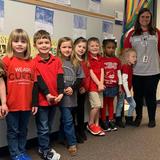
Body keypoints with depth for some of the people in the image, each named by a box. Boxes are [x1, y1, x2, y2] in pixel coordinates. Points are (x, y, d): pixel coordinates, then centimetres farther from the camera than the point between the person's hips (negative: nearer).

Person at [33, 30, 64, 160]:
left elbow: (60, 78, -2)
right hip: (41, 100, -4)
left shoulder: (57, 61, 4)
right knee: (43, 128, 5)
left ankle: (43, 147, 34)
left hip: (54, 99, 5)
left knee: (48, 126, 17)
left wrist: (60, 93, -15)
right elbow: (38, 80, -12)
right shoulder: (34, 62, -7)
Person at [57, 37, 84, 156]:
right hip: (62, 95, -4)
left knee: (65, 119, 17)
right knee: (68, 120, -5)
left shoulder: (75, 63, 8)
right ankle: (72, 144, 4)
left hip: (72, 95, 4)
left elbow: (80, 78, 4)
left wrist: (72, 88, -11)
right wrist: (62, 90, -15)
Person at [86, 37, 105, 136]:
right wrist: (98, 84, -13)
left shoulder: (100, 58, 12)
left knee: (99, 106, 9)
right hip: (92, 85, -6)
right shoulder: (88, 58, -7)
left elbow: (102, 71, 5)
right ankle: (90, 124, 7)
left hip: (100, 85, 6)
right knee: (96, 105, -11)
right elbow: (91, 73, -11)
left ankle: (96, 125, 21)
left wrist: (101, 84, -8)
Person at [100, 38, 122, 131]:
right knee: (104, 104, 8)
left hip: (113, 86, 4)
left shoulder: (117, 60, 5)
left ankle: (111, 121, 26)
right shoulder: (101, 60, -9)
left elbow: (119, 74, 8)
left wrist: (120, 86, 7)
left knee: (111, 103, 16)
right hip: (104, 86, -4)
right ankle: (104, 122, 18)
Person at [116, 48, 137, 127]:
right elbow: (124, 81, -23)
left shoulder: (130, 66, 6)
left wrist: (129, 91, 9)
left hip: (127, 90, 9)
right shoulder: (125, 67, -20)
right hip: (123, 90, -9)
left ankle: (129, 119, 25)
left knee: (133, 104, 11)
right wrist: (128, 93, -21)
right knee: (120, 105, 5)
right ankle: (118, 120, 18)